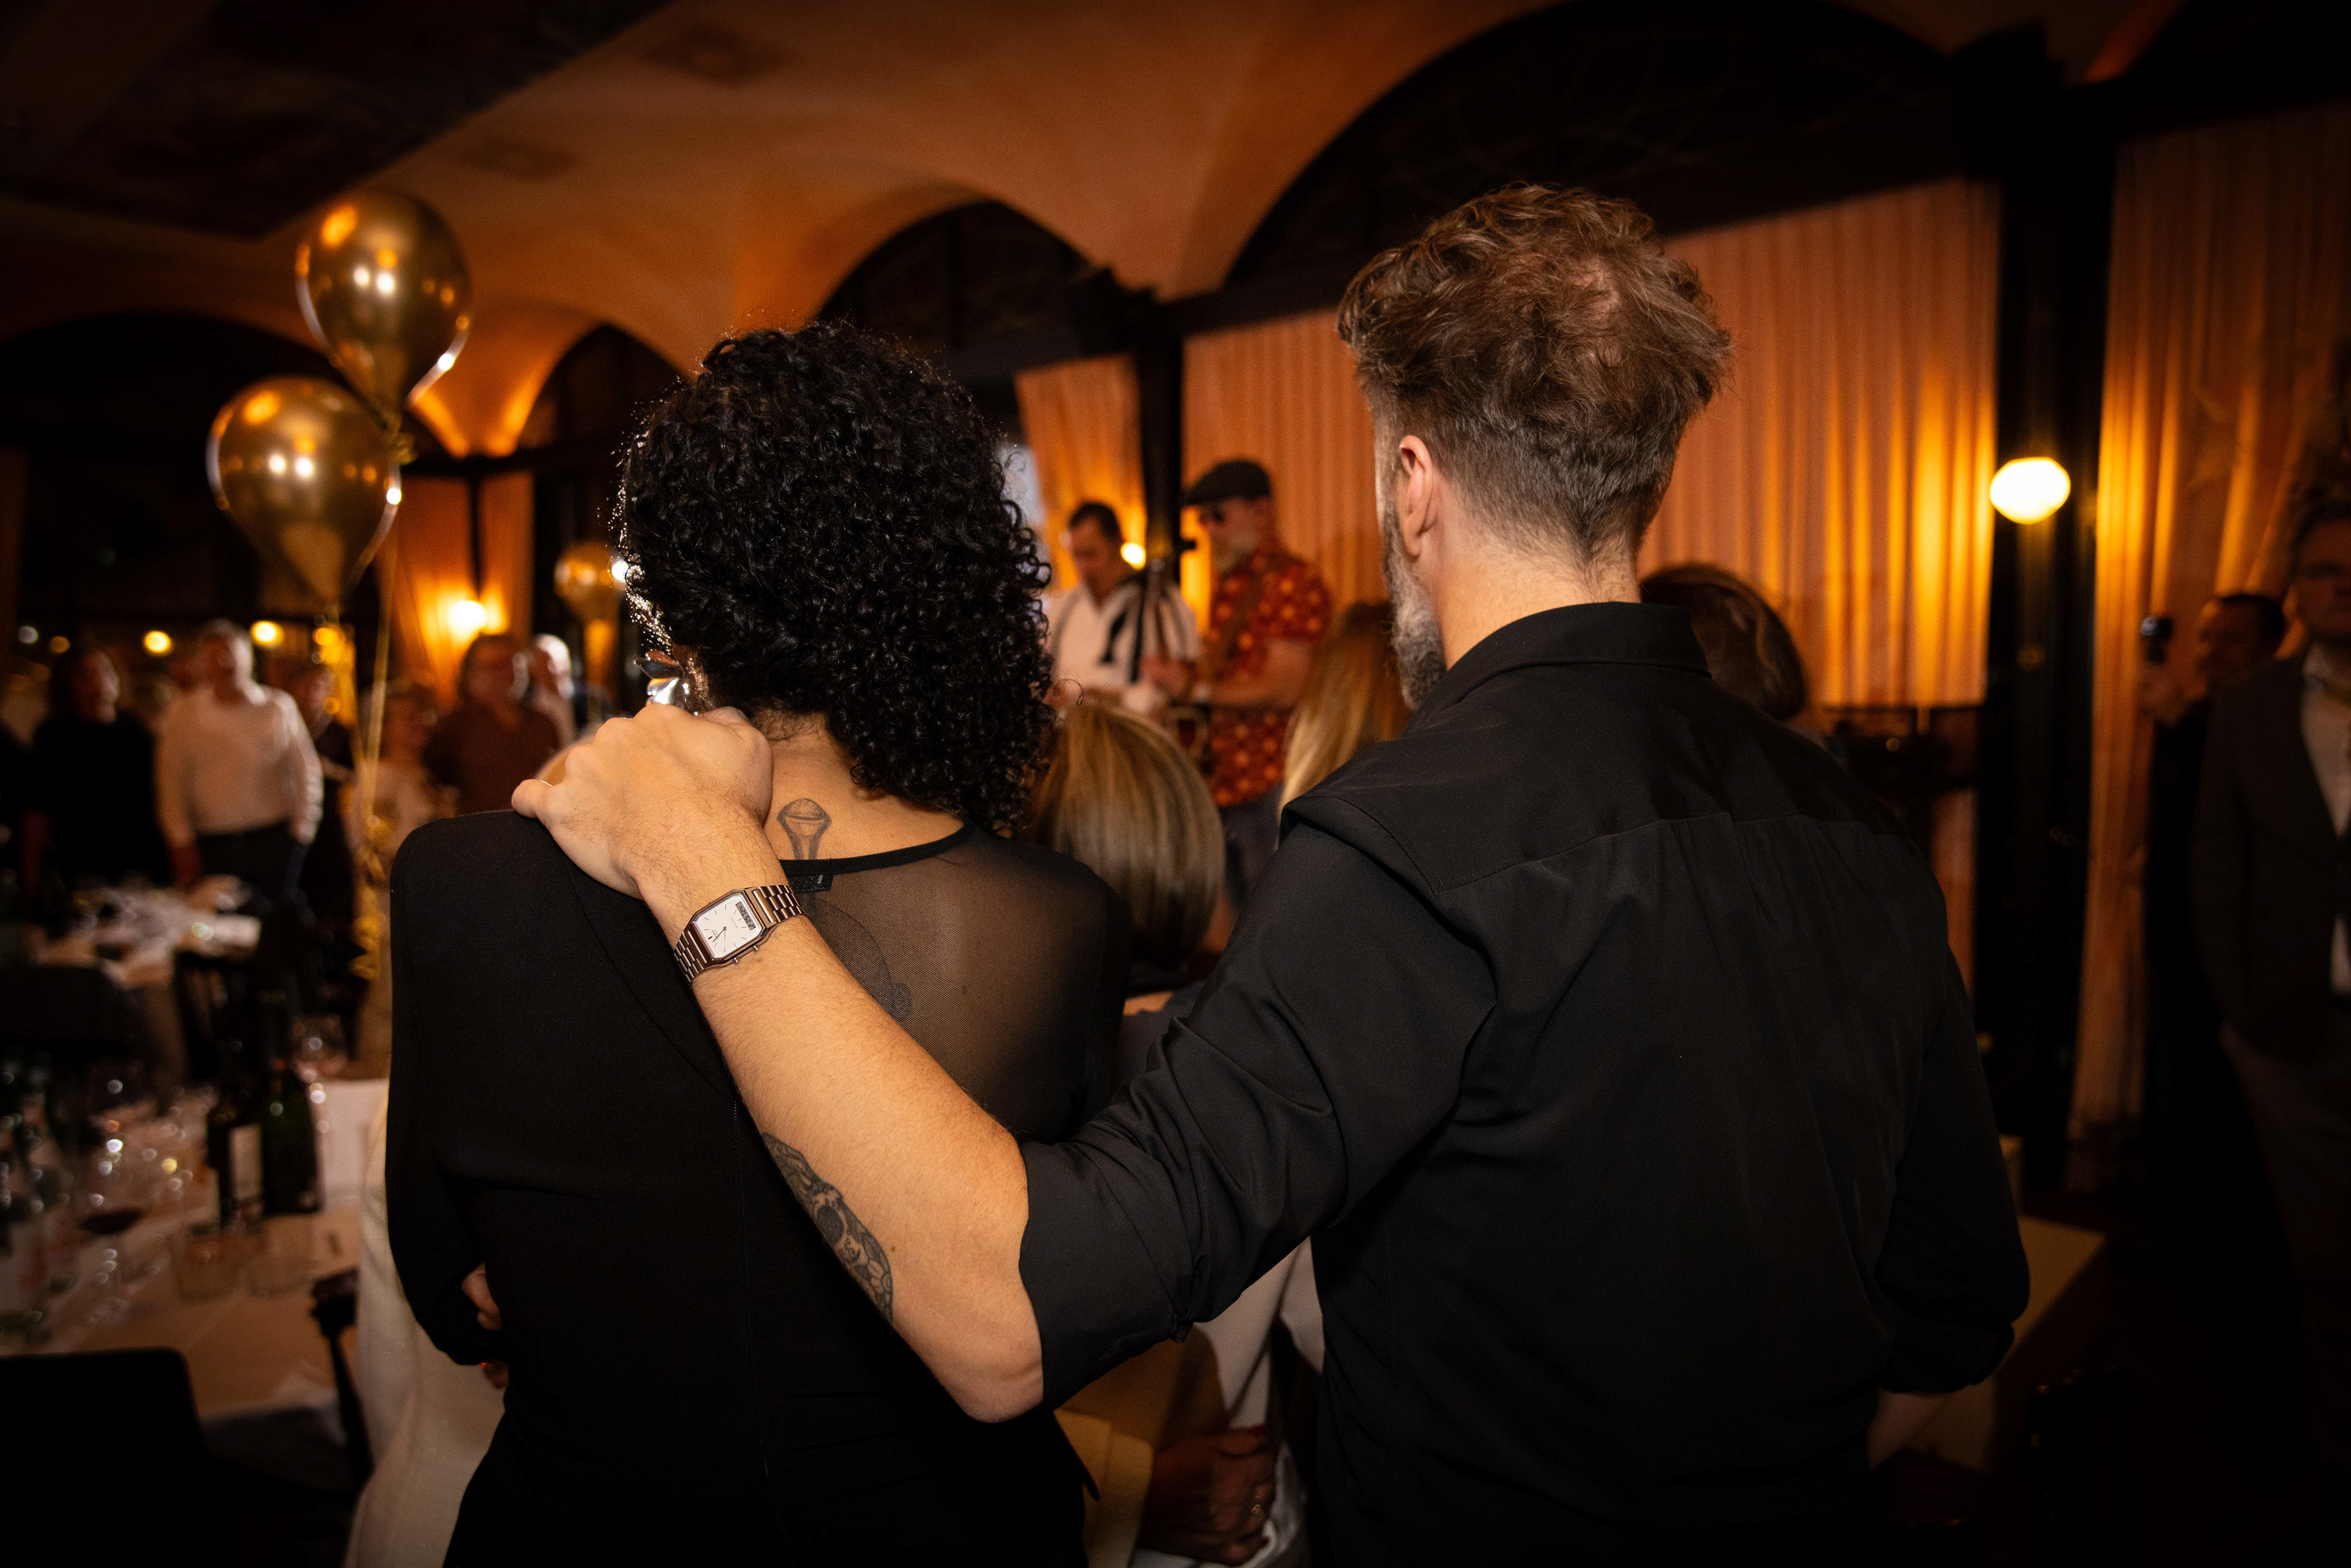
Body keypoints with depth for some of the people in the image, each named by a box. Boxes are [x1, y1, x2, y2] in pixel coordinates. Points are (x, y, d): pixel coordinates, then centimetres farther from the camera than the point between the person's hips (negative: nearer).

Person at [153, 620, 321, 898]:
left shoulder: (279, 706, 5)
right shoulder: (183, 713, 6)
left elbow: (306, 771, 8)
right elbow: (170, 783, 7)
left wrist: (301, 830, 3)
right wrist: (182, 842, 2)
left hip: (274, 842, 0)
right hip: (213, 846, 0)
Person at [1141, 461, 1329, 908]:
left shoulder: (1294, 584, -11)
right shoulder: (1228, 586, 17)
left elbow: (1284, 688, -19)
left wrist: (1195, 688, -15)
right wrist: (1187, 669, 6)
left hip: (1269, 786, -8)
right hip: (1225, 786, 8)